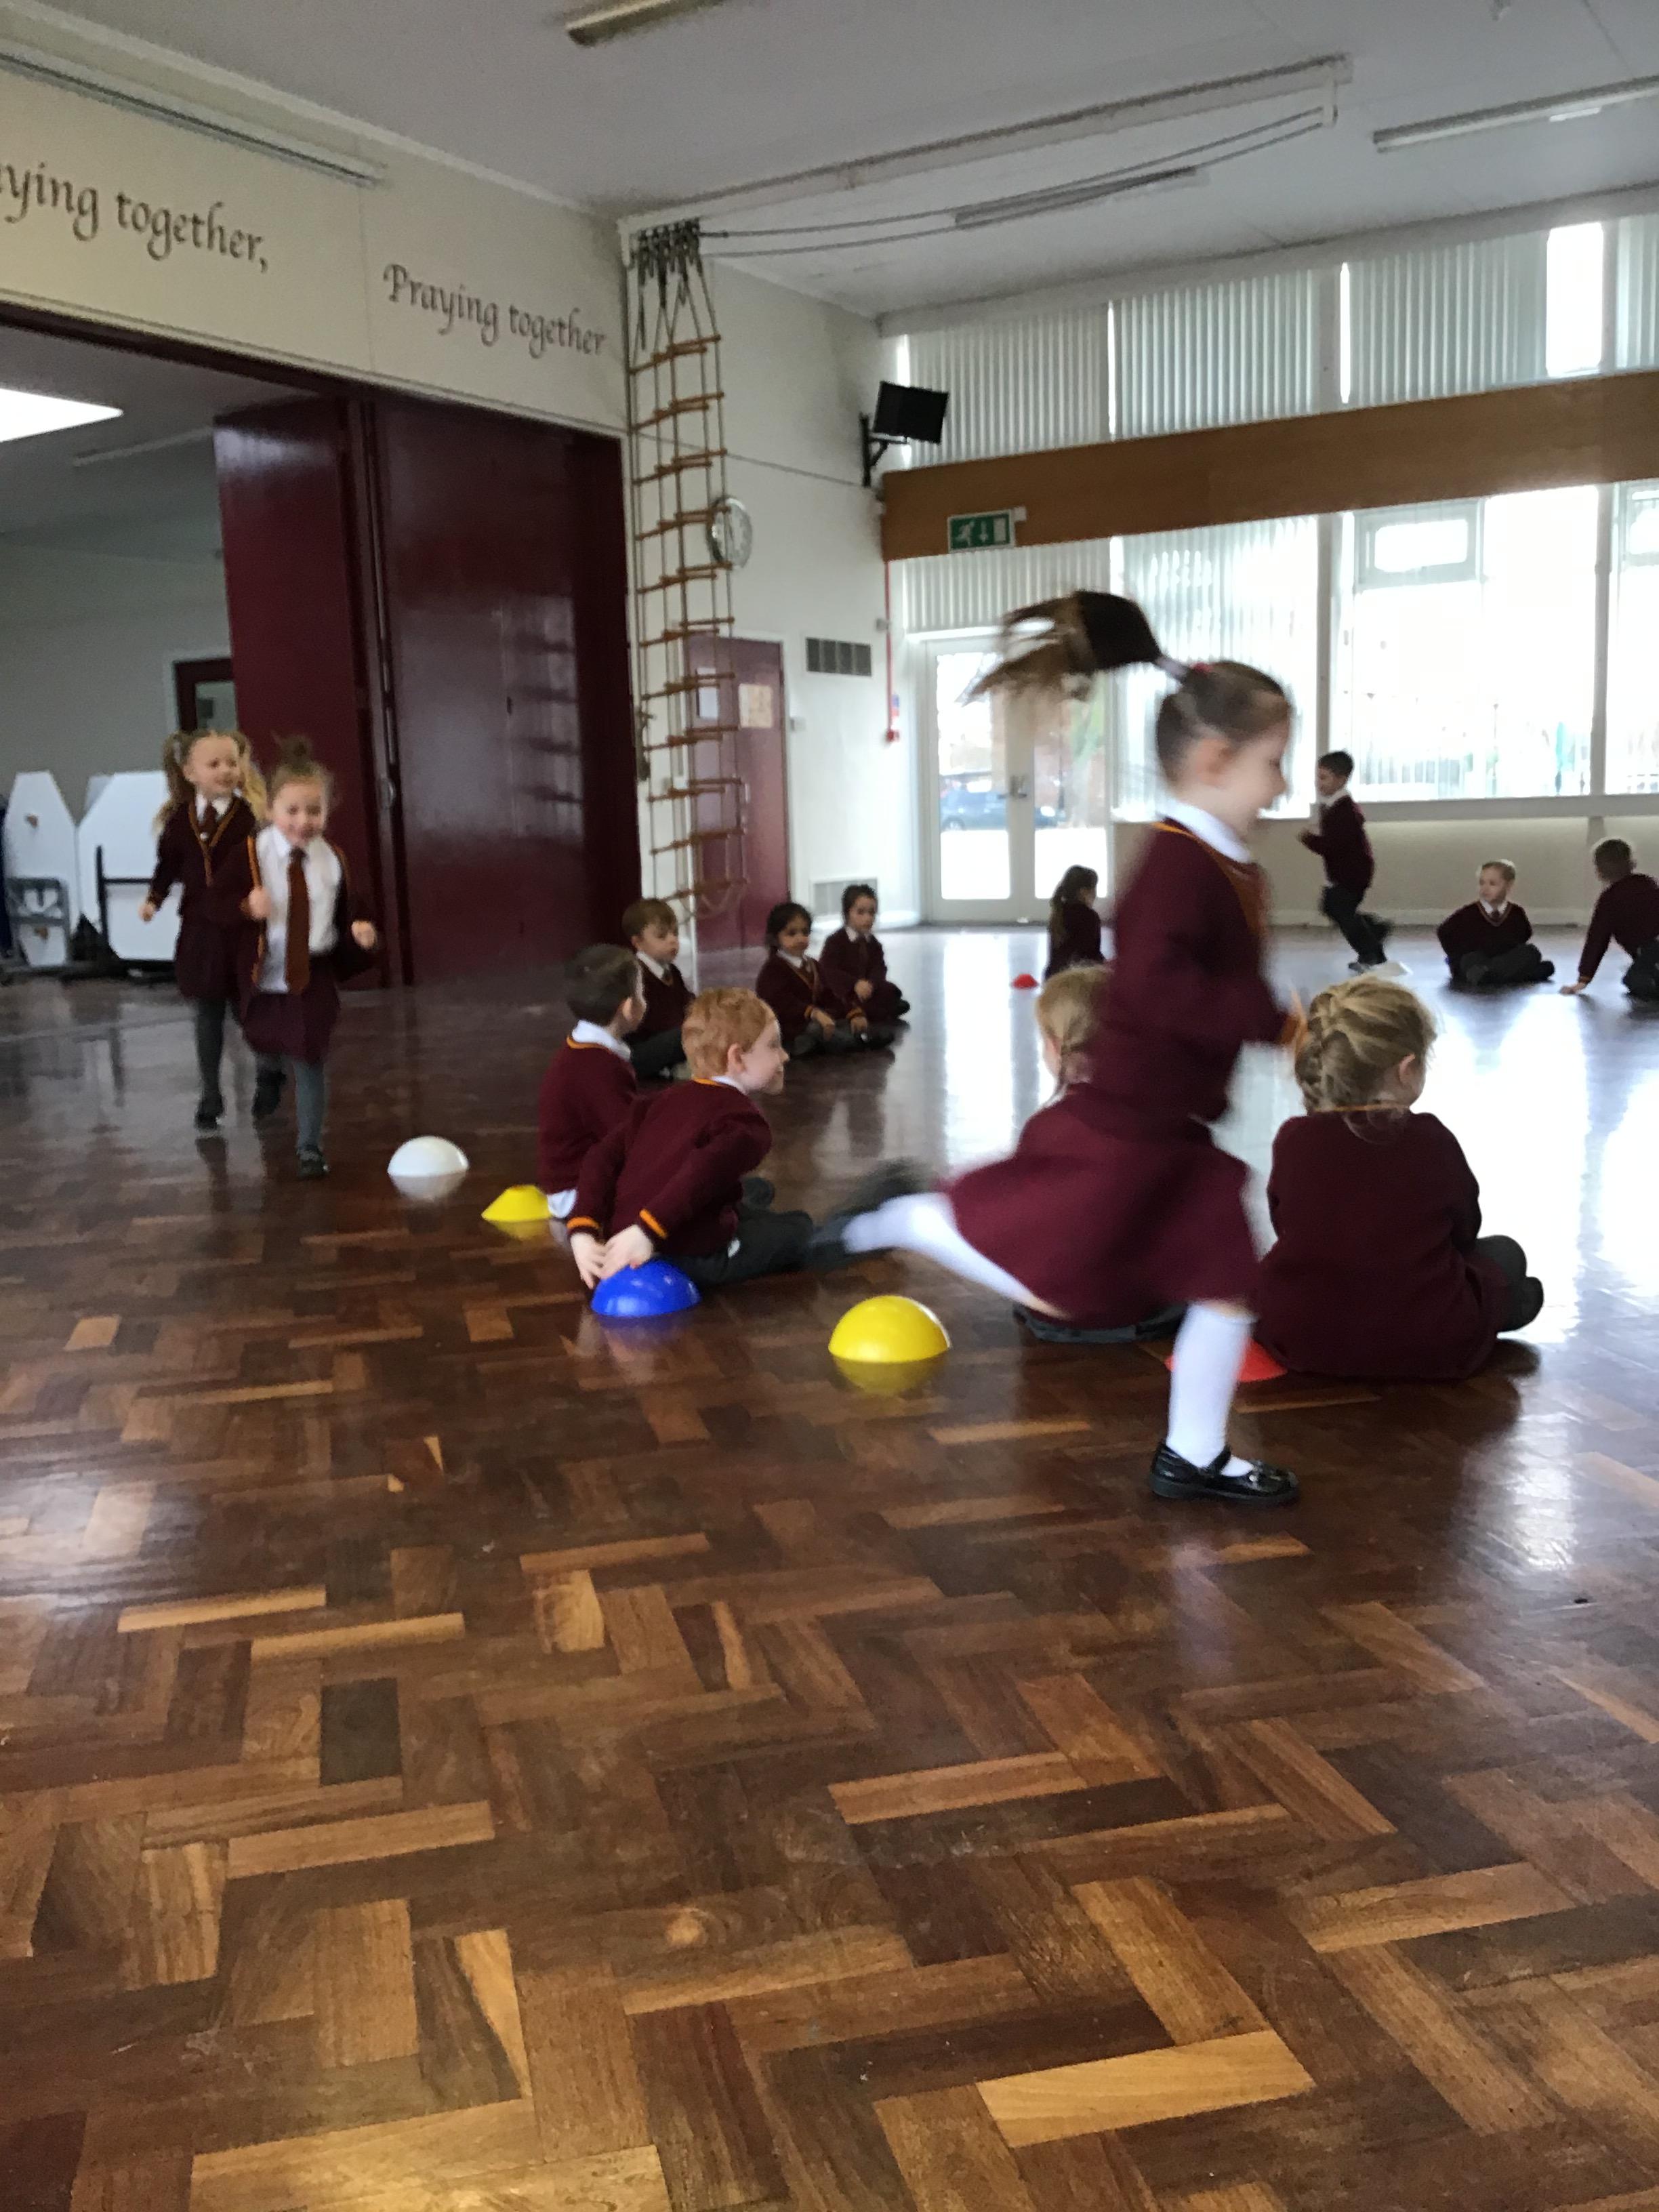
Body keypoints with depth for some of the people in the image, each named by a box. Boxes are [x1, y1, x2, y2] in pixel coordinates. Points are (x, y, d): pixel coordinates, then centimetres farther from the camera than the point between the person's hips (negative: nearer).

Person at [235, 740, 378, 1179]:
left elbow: (348, 913, 8)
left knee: (311, 1062, -1)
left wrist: (361, 934, -12)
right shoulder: (252, 854, -12)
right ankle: (269, 1073, 59)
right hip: (264, 975, 0)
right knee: (265, 1044, 21)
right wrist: (247, 908, -31)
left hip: (314, 977, 0)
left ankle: (310, 1147, 11)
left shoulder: (333, 860, -3)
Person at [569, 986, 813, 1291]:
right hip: (692, 1260, -8)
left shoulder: (664, 1100, 15)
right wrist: (647, 1232, -35)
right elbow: (706, 1169, -29)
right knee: (799, 1228, 18)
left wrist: (584, 1230, -3)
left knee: (756, 1189, 33)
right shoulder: (747, 1123, -8)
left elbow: (604, 1157, 4)